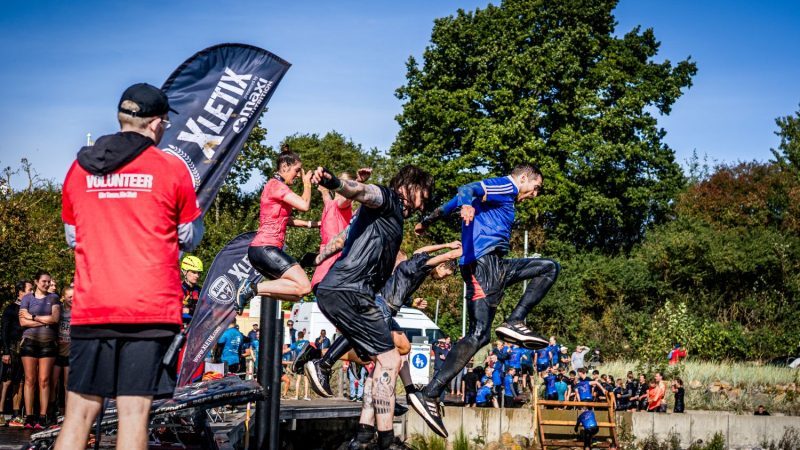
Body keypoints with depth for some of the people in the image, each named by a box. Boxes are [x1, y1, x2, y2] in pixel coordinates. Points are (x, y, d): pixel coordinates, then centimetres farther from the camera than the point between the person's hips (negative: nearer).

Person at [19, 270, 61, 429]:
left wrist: (32, 317, -2)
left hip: (48, 342, 0)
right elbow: (23, 321, -2)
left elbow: (55, 318, -2)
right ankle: (29, 417, -4)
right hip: (30, 340, 0)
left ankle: (42, 417, -5)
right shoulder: (27, 298, 9)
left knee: (44, 380, -4)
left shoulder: (53, 298, 12)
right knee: (30, 379, -4)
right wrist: (45, 321, -5)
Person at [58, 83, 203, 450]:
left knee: (79, 413, 6)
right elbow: (190, 239, 7)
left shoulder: (80, 168, 9)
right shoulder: (171, 168, -1)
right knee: (134, 414, -2)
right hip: (151, 308, -3)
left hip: (90, 308, 3)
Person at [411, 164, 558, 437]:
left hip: (495, 266, 10)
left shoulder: (503, 194, 29)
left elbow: (447, 206, 35)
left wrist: (427, 221, 50)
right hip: (484, 262, -10)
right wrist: (467, 206, -42)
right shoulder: (506, 187, 2)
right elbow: (466, 189, -19)